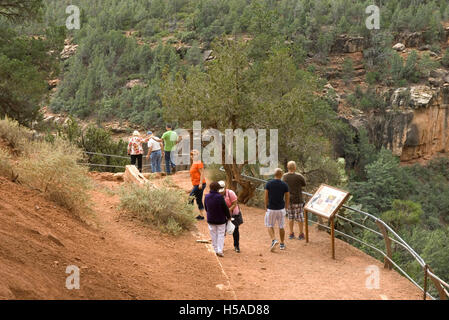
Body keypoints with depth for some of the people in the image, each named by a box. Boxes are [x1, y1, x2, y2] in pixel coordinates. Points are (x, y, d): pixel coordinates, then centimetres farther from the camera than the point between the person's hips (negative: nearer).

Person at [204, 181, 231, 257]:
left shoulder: (206, 197, -6)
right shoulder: (220, 197, -21)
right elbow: (225, 208, -14)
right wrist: (228, 217, 1)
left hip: (211, 220, 4)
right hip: (221, 220, -4)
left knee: (214, 235, 15)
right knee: (221, 234, 8)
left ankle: (216, 250, 20)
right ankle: (220, 251, 3)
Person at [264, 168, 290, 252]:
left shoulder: (268, 183, -8)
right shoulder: (284, 185, -6)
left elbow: (266, 197, -5)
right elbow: (287, 198, 0)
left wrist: (266, 206, 8)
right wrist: (286, 207, 16)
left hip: (271, 209, -1)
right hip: (281, 209, 1)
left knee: (270, 226, 11)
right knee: (281, 227, 15)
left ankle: (274, 240, -12)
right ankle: (282, 244, 21)